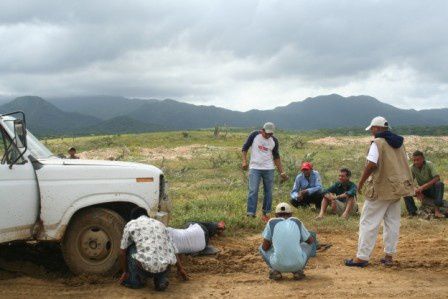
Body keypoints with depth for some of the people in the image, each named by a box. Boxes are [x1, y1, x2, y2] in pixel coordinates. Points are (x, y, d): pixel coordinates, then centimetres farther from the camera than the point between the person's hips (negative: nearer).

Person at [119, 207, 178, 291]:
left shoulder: (130, 225, 15)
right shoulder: (160, 224, 24)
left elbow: (122, 252, 20)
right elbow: (173, 250, 29)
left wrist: (125, 272, 35)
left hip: (145, 267, -3)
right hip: (164, 268, 3)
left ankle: (136, 280, 19)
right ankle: (161, 279, 13)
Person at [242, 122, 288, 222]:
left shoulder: (274, 141, 3)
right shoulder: (254, 135, -5)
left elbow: (276, 157, 12)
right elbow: (245, 147, 3)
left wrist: (281, 172, 9)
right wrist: (244, 161, -10)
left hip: (269, 169, 3)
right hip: (255, 168, -3)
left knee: (268, 192, 4)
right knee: (253, 191, -11)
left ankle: (265, 214, 15)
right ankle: (251, 214, -10)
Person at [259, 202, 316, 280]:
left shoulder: (271, 222, 8)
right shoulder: (297, 222, 13)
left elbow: (265, 247, 7)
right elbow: (311, 240, 24)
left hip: (278, 265, 0)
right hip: (297, 264, 1)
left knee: (262, 248, 28)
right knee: (310, 244, 29)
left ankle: (275, 271, 7)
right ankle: (298, 271, 11)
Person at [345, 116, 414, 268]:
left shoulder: (378, 143, -12)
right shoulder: (398, 143, 11)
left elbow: (371, 164, -21)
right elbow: (404, 163, 14)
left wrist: (361, 183, -11)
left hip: (381, 188, -7)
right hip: (398, 187, 7)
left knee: (368, 222, -2)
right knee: (392, 222, 12)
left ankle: (362, 257, -2)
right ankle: (389, 256, 16)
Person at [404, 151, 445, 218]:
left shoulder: (429, 165, -17)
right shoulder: (412, 168, -10)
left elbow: (437, 178, -27)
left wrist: (423, 186, -37)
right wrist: (417, 192, -29)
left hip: (433, 190, -2)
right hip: (423, 191, 3)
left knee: (440, 184, -34)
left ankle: (437, 210, -37)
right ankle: (412, 212, -18)